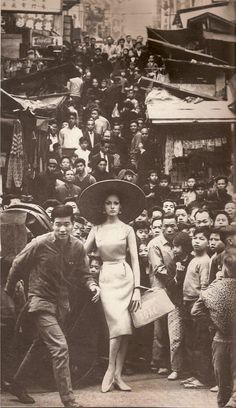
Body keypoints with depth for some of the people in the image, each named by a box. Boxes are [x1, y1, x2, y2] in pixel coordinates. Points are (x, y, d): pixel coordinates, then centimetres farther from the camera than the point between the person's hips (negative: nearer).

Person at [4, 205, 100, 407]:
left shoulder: (78, 247, -7)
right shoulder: (40, 244, -17)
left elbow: (83, 273, 5)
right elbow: (18, 266, -3)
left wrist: (92, 284, -17)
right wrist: (9, 290, 9)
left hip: (62, 303, 6)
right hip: (41, 301, -6)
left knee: (40, 346, 20)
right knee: (60, 347, -17)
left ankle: (17, 385, 40)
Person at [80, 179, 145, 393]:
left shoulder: (127, 229, 4)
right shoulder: (97, 229, 8)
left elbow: (135, 260, 0)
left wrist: (137, 289, -7)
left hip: (125, 276, 0)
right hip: (106, 277, 0)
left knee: (124, 328, -2)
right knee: (120, 324, -14)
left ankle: (116, 374, 6)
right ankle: (112, 371, -2)